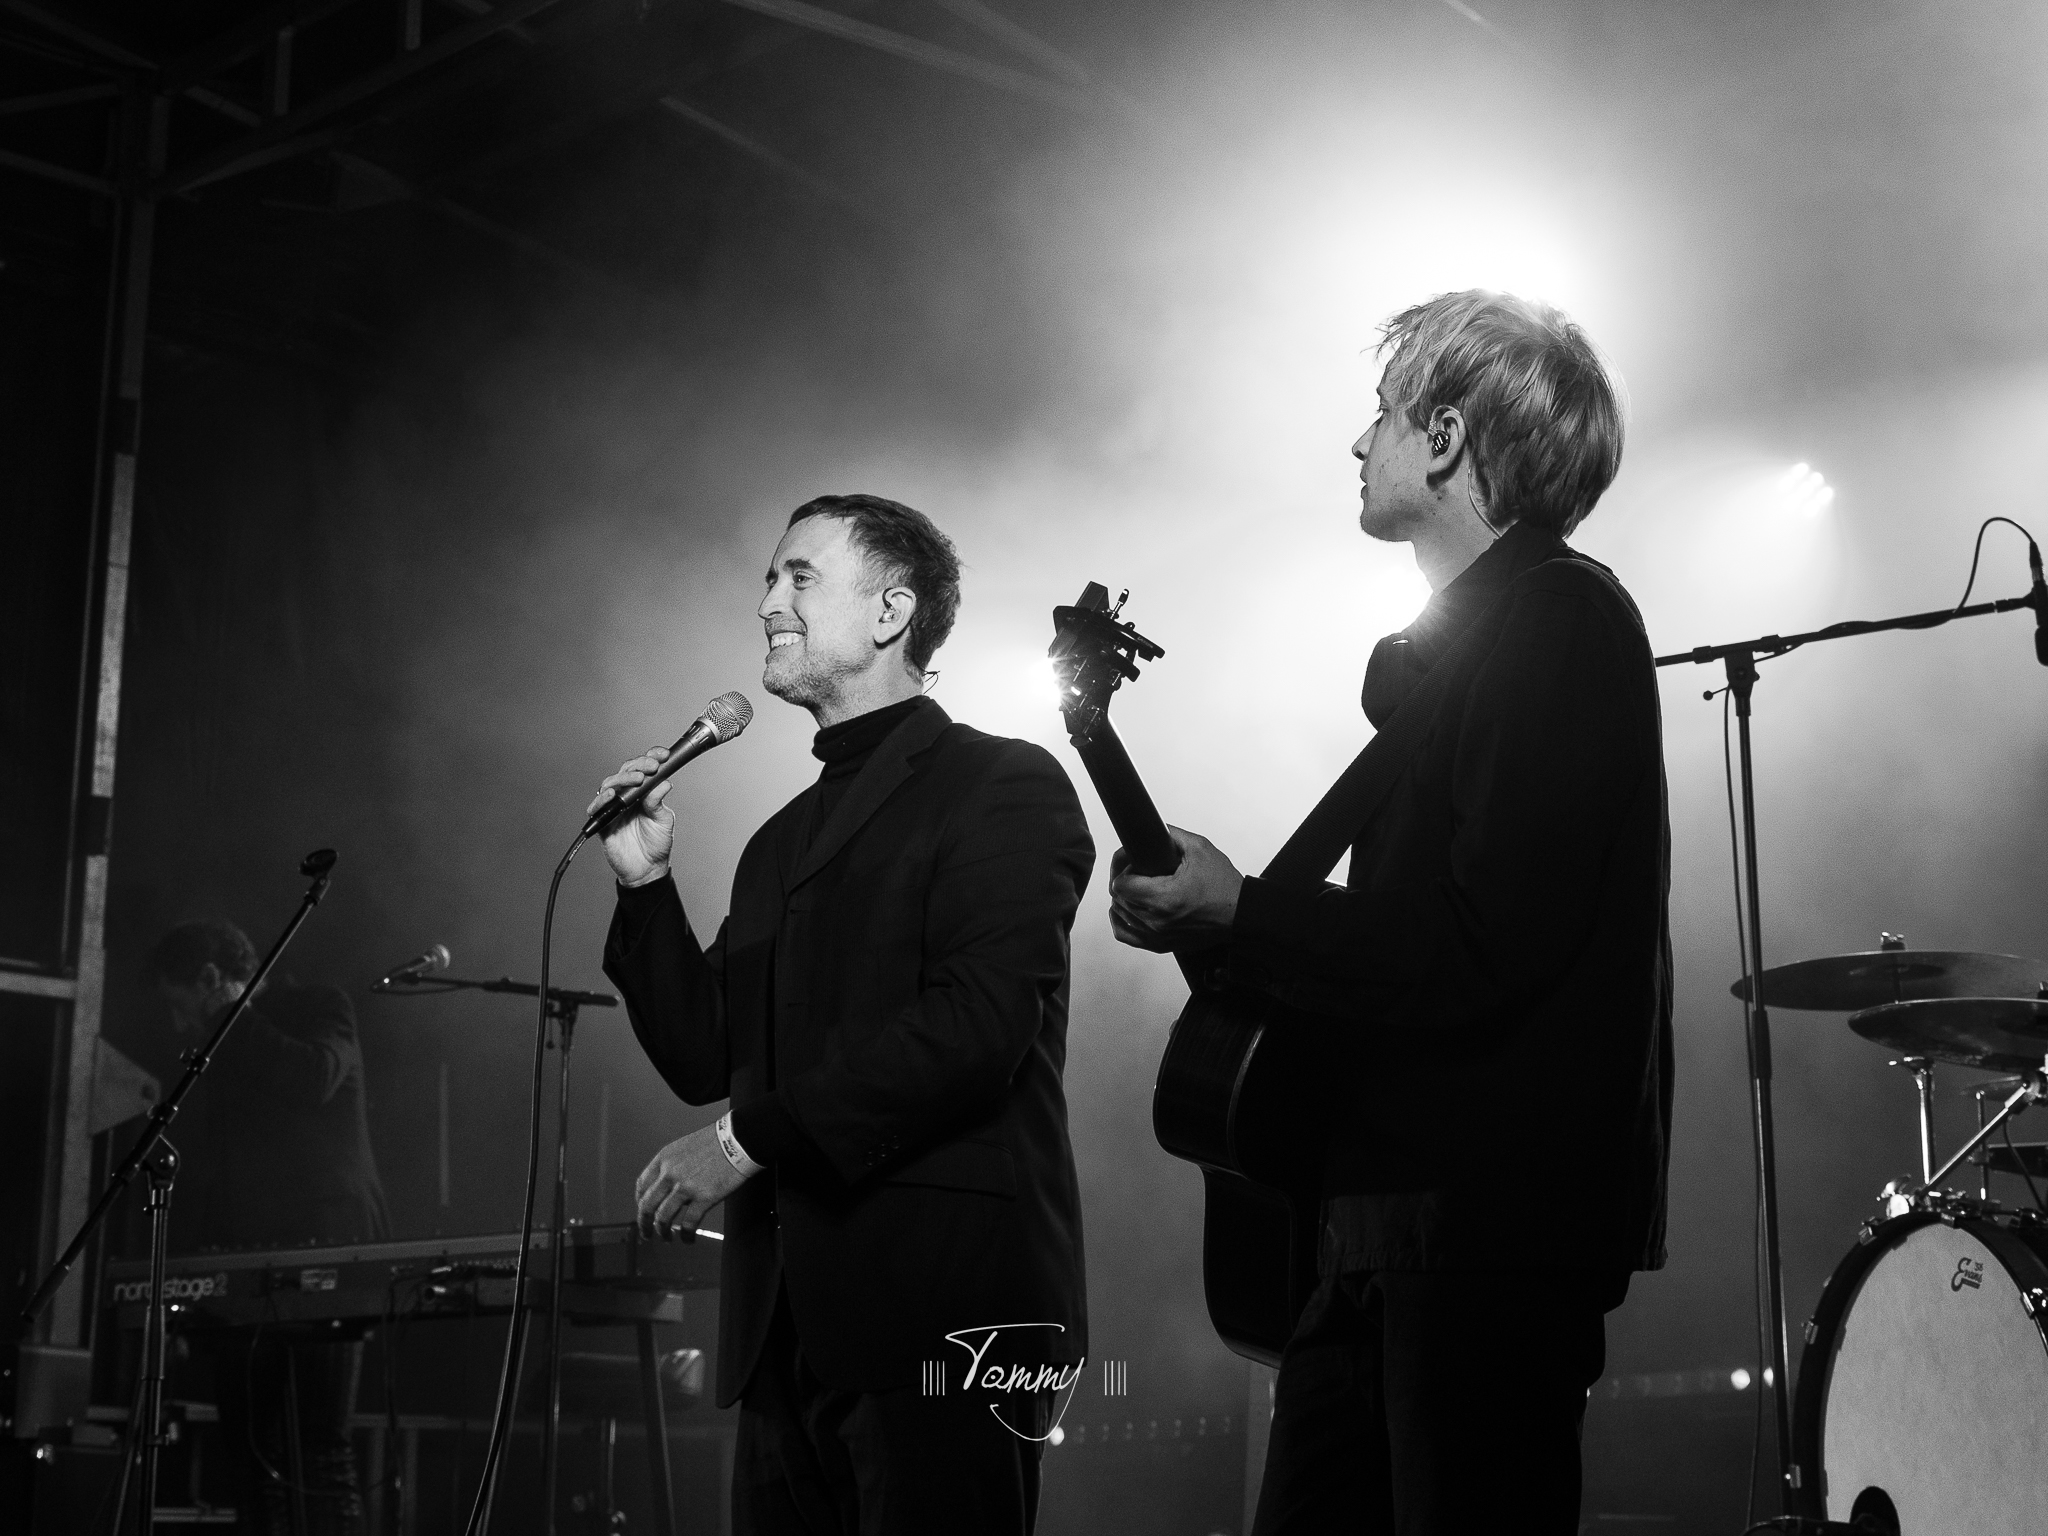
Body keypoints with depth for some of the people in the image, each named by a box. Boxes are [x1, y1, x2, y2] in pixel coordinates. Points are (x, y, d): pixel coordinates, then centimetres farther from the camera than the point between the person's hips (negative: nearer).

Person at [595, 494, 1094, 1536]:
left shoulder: (1005, 786, -2)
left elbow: (977, 1025, -15)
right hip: (787, 1323, 7)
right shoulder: (783, 841, 21)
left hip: (944, 1304, -7)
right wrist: (647, 883, 5)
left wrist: (750, 1137, -14)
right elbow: (705, 1059, 18)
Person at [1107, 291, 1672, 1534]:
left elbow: (1477, 950, -21)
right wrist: (1211, 904, 9)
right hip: (1384, 1202, 10)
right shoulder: (1452, 640, 20)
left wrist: (1235, 912, -13)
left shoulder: (1564, 618, -11)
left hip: (1490, 1217, -10)